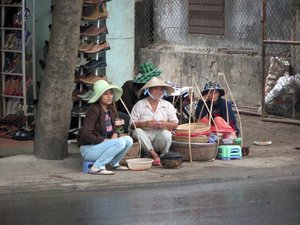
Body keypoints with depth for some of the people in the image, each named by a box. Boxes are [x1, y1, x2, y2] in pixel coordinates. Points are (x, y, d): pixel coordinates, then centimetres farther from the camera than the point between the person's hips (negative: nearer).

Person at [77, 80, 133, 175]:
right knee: (120, 142, -27)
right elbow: (85, 134, -24)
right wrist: (104, 140, -19)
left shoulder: (110, 109, 9)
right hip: (89, 149, -8)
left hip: (101, 145, 8)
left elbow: (113, 129, 20)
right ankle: (96, 167, -21)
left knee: (128, 140, -7)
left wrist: (115, 134, -4)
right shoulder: (94, 110, -18)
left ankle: (114, 163, 9)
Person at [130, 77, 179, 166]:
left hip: (159, 136, 0)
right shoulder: (139, 105, 4)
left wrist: (165, 124, -16)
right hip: (144, 138, 0)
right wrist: (145, 124, -22)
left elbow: (175, 124, 5)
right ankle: (154, 155, -30)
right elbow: (132, 124, -4)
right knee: (137, 132, -33)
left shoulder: (168, 105, 11)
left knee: (166, 134, -33)